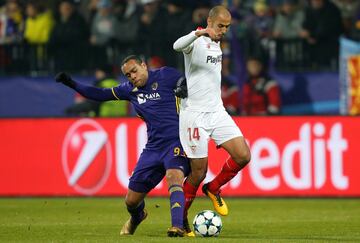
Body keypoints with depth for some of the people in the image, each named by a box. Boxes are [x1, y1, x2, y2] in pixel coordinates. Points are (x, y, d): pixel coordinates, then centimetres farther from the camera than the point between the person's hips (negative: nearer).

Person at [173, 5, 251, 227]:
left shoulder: (216, 44, 13)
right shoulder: (198, 42, -11)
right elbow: (178, 46, -36)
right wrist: (199, 33, -52)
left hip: (217, 112, 7)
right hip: (194, 114, -7)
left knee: (243, 156, -6)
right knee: (199, 171, -4)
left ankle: (213, 189, 18)